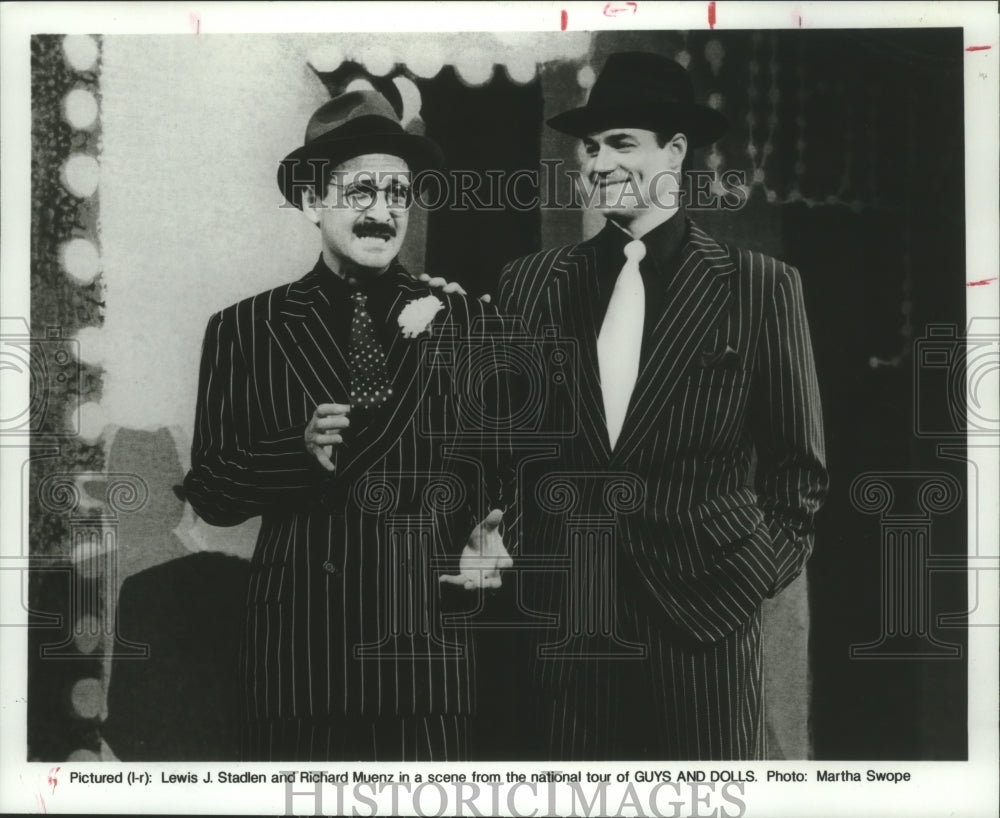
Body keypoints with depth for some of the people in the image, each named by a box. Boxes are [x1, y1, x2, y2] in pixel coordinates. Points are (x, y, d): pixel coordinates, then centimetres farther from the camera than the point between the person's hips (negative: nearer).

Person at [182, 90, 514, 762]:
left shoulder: (464, 320, 9)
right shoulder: (244, 329, 7)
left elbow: (498, 459, 15)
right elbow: (210, 493, 4)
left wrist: (489, 532, -5)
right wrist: (302, 451, -12)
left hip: (429, 638, 1)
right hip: (299, 646, 0)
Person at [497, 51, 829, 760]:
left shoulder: (763, 287, 0)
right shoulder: (530, 284, 7)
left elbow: (796, 460, 4)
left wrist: (761, 569, -1)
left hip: (702, 613, -2)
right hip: (564, 613, 2)